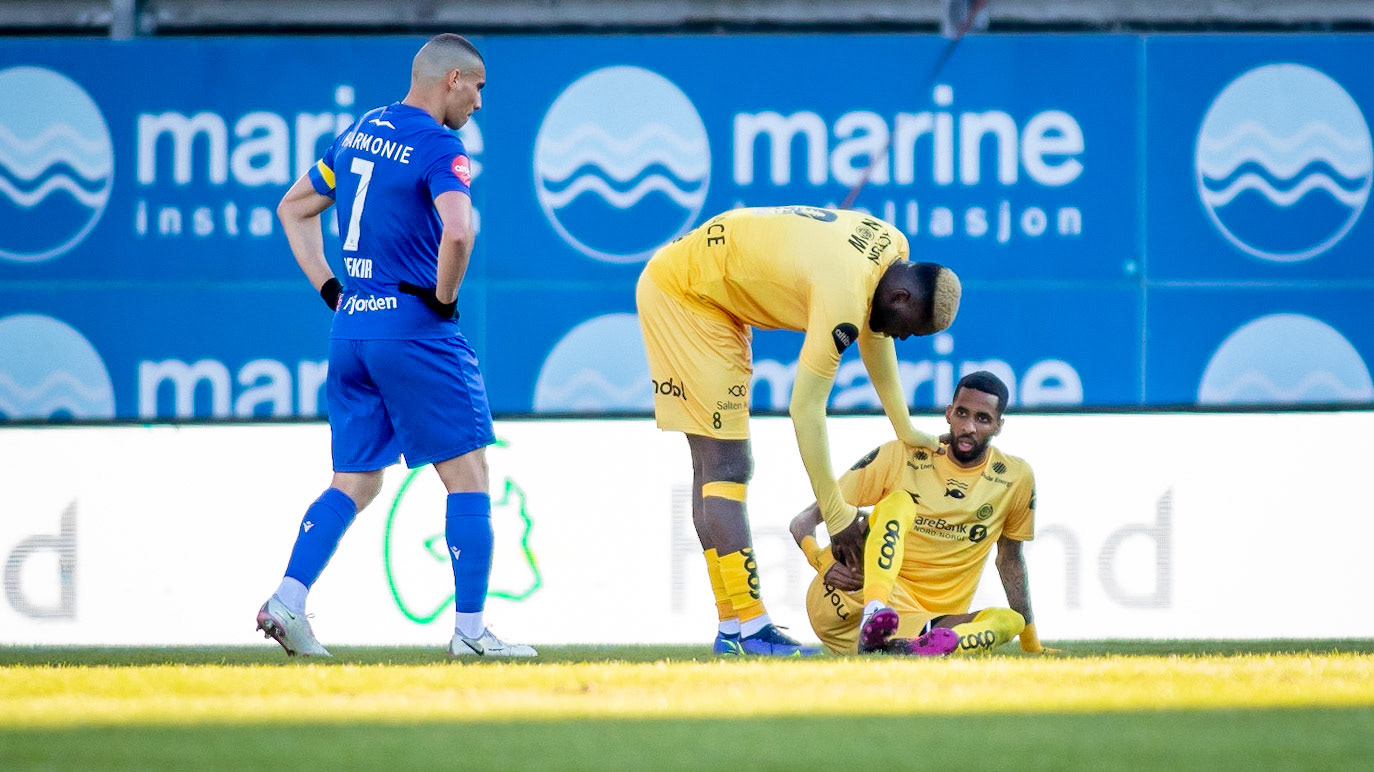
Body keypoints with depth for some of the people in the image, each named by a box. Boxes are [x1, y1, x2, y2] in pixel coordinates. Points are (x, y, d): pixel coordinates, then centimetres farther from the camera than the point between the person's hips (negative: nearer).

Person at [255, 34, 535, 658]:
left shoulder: (359, 133, 14)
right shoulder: (438, 147, -11)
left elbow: (293, 208, 24)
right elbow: (457, 231, -29)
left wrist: (329, 289, 17)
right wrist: (445, 297, -13)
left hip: (350, 328, 8)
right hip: (414, 328, -8)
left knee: (355, 484, 12)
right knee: (467, 477, 1)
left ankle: (287, 602, -2)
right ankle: (469, 629, -1)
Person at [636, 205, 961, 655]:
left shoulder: (894, 247, -2)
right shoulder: (844, 295, -30)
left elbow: (874, 334, 18)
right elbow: (806, 408, -28)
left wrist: (905, 430, 23)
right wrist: (837, 515, -25)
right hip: (681, 293, -10)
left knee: (714, 465, 9)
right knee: (727, 468, -14)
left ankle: (731, 632, 10)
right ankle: (750, 629, -18)